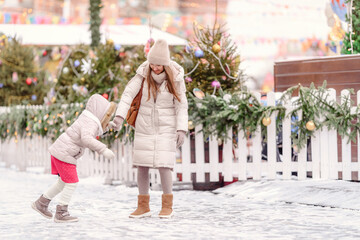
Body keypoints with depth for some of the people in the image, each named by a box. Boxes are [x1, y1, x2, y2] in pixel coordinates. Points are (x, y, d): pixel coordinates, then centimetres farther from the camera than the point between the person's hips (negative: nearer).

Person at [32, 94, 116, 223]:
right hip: (64, 154, -10)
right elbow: (86, 139, -36)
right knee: (72, 183, -3)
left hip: (58, 152, 10)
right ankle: (61, 213, 3)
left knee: (63, 182, 20)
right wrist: (103, 150, -38)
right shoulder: (90, 123, -19)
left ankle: (41, 203, 27)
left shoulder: (86, 120, 12)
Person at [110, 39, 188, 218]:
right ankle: (143, 207, 11)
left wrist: (181, 130, -19)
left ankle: (167, 206, 2)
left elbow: (181, 105, -10)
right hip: (145, 126, 3)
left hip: (166, 126, -2)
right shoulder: (143, 73, -10)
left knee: (163, 165, -12)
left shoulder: (175, 77, -12)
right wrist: (119, 117, -32)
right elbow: (128, 94, -19)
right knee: (142, 165, 2)